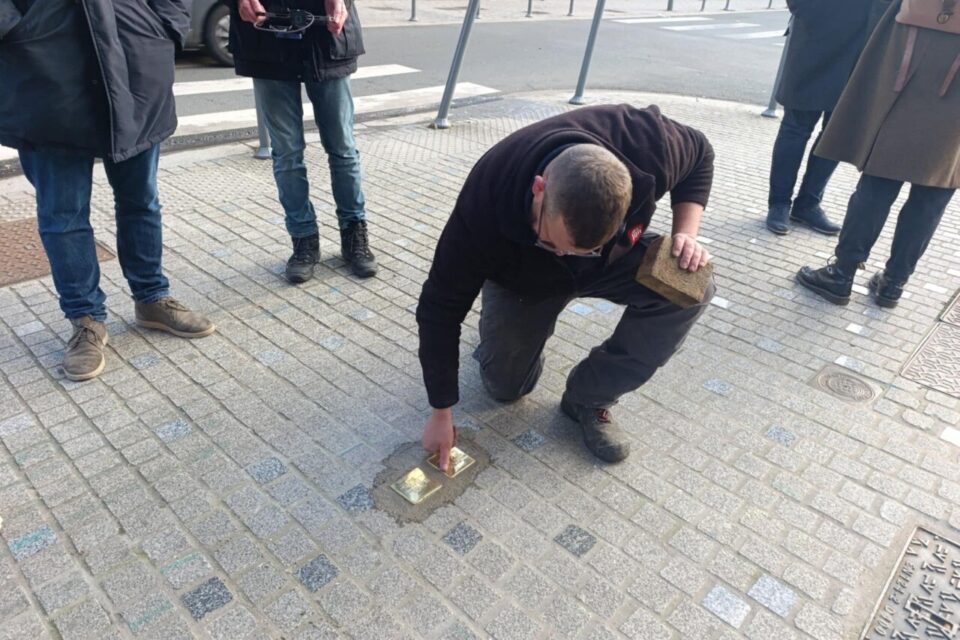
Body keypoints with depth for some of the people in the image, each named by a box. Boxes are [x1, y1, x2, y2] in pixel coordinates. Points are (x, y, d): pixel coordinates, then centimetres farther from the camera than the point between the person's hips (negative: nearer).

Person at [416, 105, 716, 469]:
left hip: (613, 256, 2)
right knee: (505, 387, 1)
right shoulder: (487, 201, -40)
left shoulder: (649, 145, -37)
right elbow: (440, 308, -28)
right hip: (522, 279, -1)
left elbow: (699, 155, -10)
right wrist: (441, 413, -21)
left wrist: (685, 233, -27)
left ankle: (589, 399, -8)